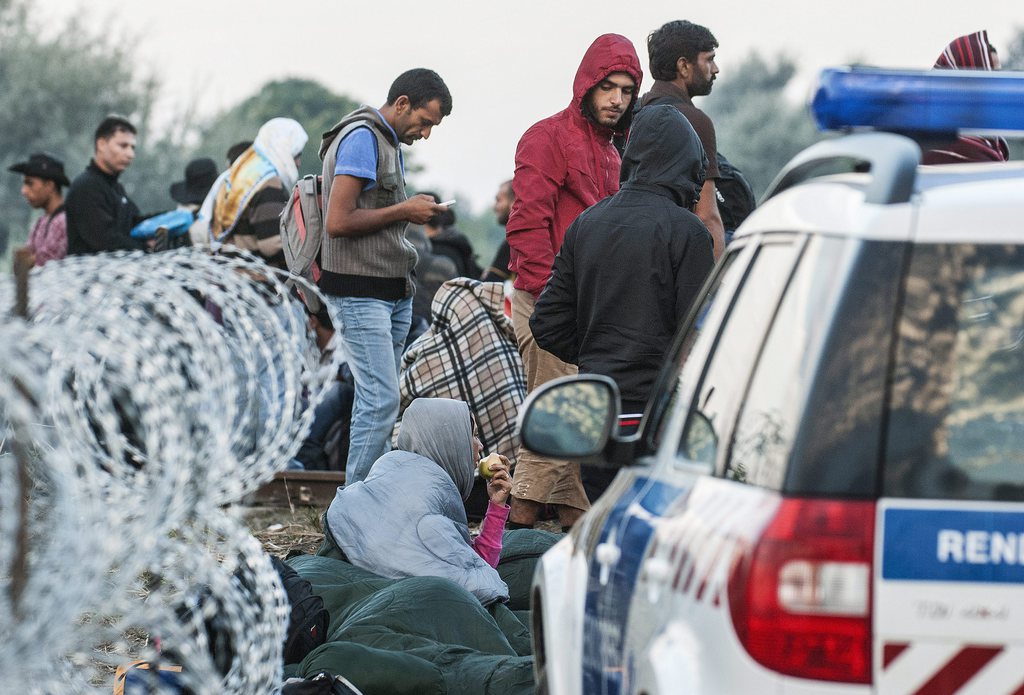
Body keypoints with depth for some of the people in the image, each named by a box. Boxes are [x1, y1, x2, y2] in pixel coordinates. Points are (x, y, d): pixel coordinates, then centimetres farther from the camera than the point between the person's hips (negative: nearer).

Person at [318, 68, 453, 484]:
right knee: (381, 399, -14)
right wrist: (403, 211, -13)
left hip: (393, 292, 10)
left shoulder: (391, 142, 18)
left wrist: (414, 212, 9)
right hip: (360, 292, -10)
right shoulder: (361, 138, -13)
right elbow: (338, 222, -20)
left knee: (376, 400, 7)